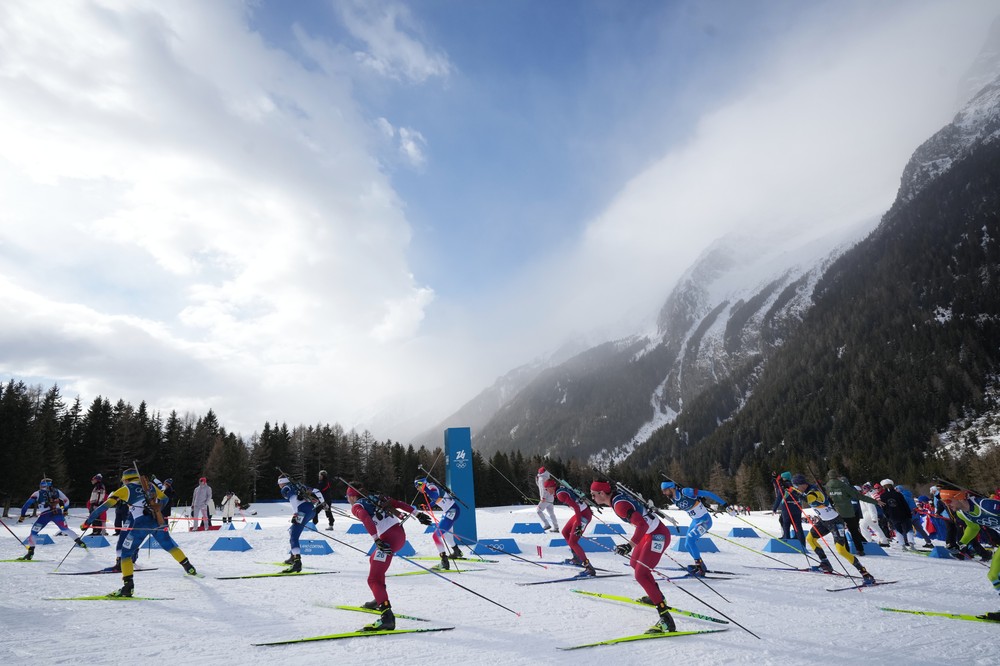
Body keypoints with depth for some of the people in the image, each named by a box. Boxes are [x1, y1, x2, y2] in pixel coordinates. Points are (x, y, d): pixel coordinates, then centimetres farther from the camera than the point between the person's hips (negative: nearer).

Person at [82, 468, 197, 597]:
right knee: (170, 545, 23)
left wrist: (88, 520, 10)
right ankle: (189, 568, 28)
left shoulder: (125, 489, 7)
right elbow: (164, 499, 28)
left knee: (126, 553, 9)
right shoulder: (150, 485, 18)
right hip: (159, 523, 4)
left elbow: (105, 505, 4)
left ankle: (128, 586, -3)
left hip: (141, 524, -4)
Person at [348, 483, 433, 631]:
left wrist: (377, 540, -27)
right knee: (373, 560, 32)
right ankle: (381, 600, 39)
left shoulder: (356, 506, 2)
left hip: (388, 539, -9)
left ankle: (387, 616, -26)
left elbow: (366, 519, -18)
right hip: (400, 534, 9)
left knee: (374, 579, -9)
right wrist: (418, 514, 16)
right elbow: (398, 503, 16)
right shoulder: (375, 498, 22)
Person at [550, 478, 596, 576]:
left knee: (572, 542, -9)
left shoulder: (560, 494, -19)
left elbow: (576, 507, -26)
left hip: (583, 515, -10)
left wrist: (578, 525, -27)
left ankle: (589, 568, -10)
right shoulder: (562, 488, 8)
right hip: (583, 512, 10)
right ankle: (577, 558, 30)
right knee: (565, 532, 22)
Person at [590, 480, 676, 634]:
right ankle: (656, 596, 43)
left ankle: (666, 620, -16)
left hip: (656, 536, -10)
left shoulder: (619, 504, -25)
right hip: (650, 532, 10)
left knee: (640, 575, -14)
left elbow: (642, 525, -32)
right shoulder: (617, 495, 2)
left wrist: (629, 545, -33)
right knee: (635, 564, 23)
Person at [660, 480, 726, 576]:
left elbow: (707, 494, -22)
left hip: (705, 520, -9)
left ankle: (700, 566, -12)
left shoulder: (685, 492, -26)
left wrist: (722, 503, -20)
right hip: (695, 521, 9)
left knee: (690, 539, -22)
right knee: (687, 545, 7)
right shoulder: (673, 500, -2)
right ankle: (701, 566, 26)